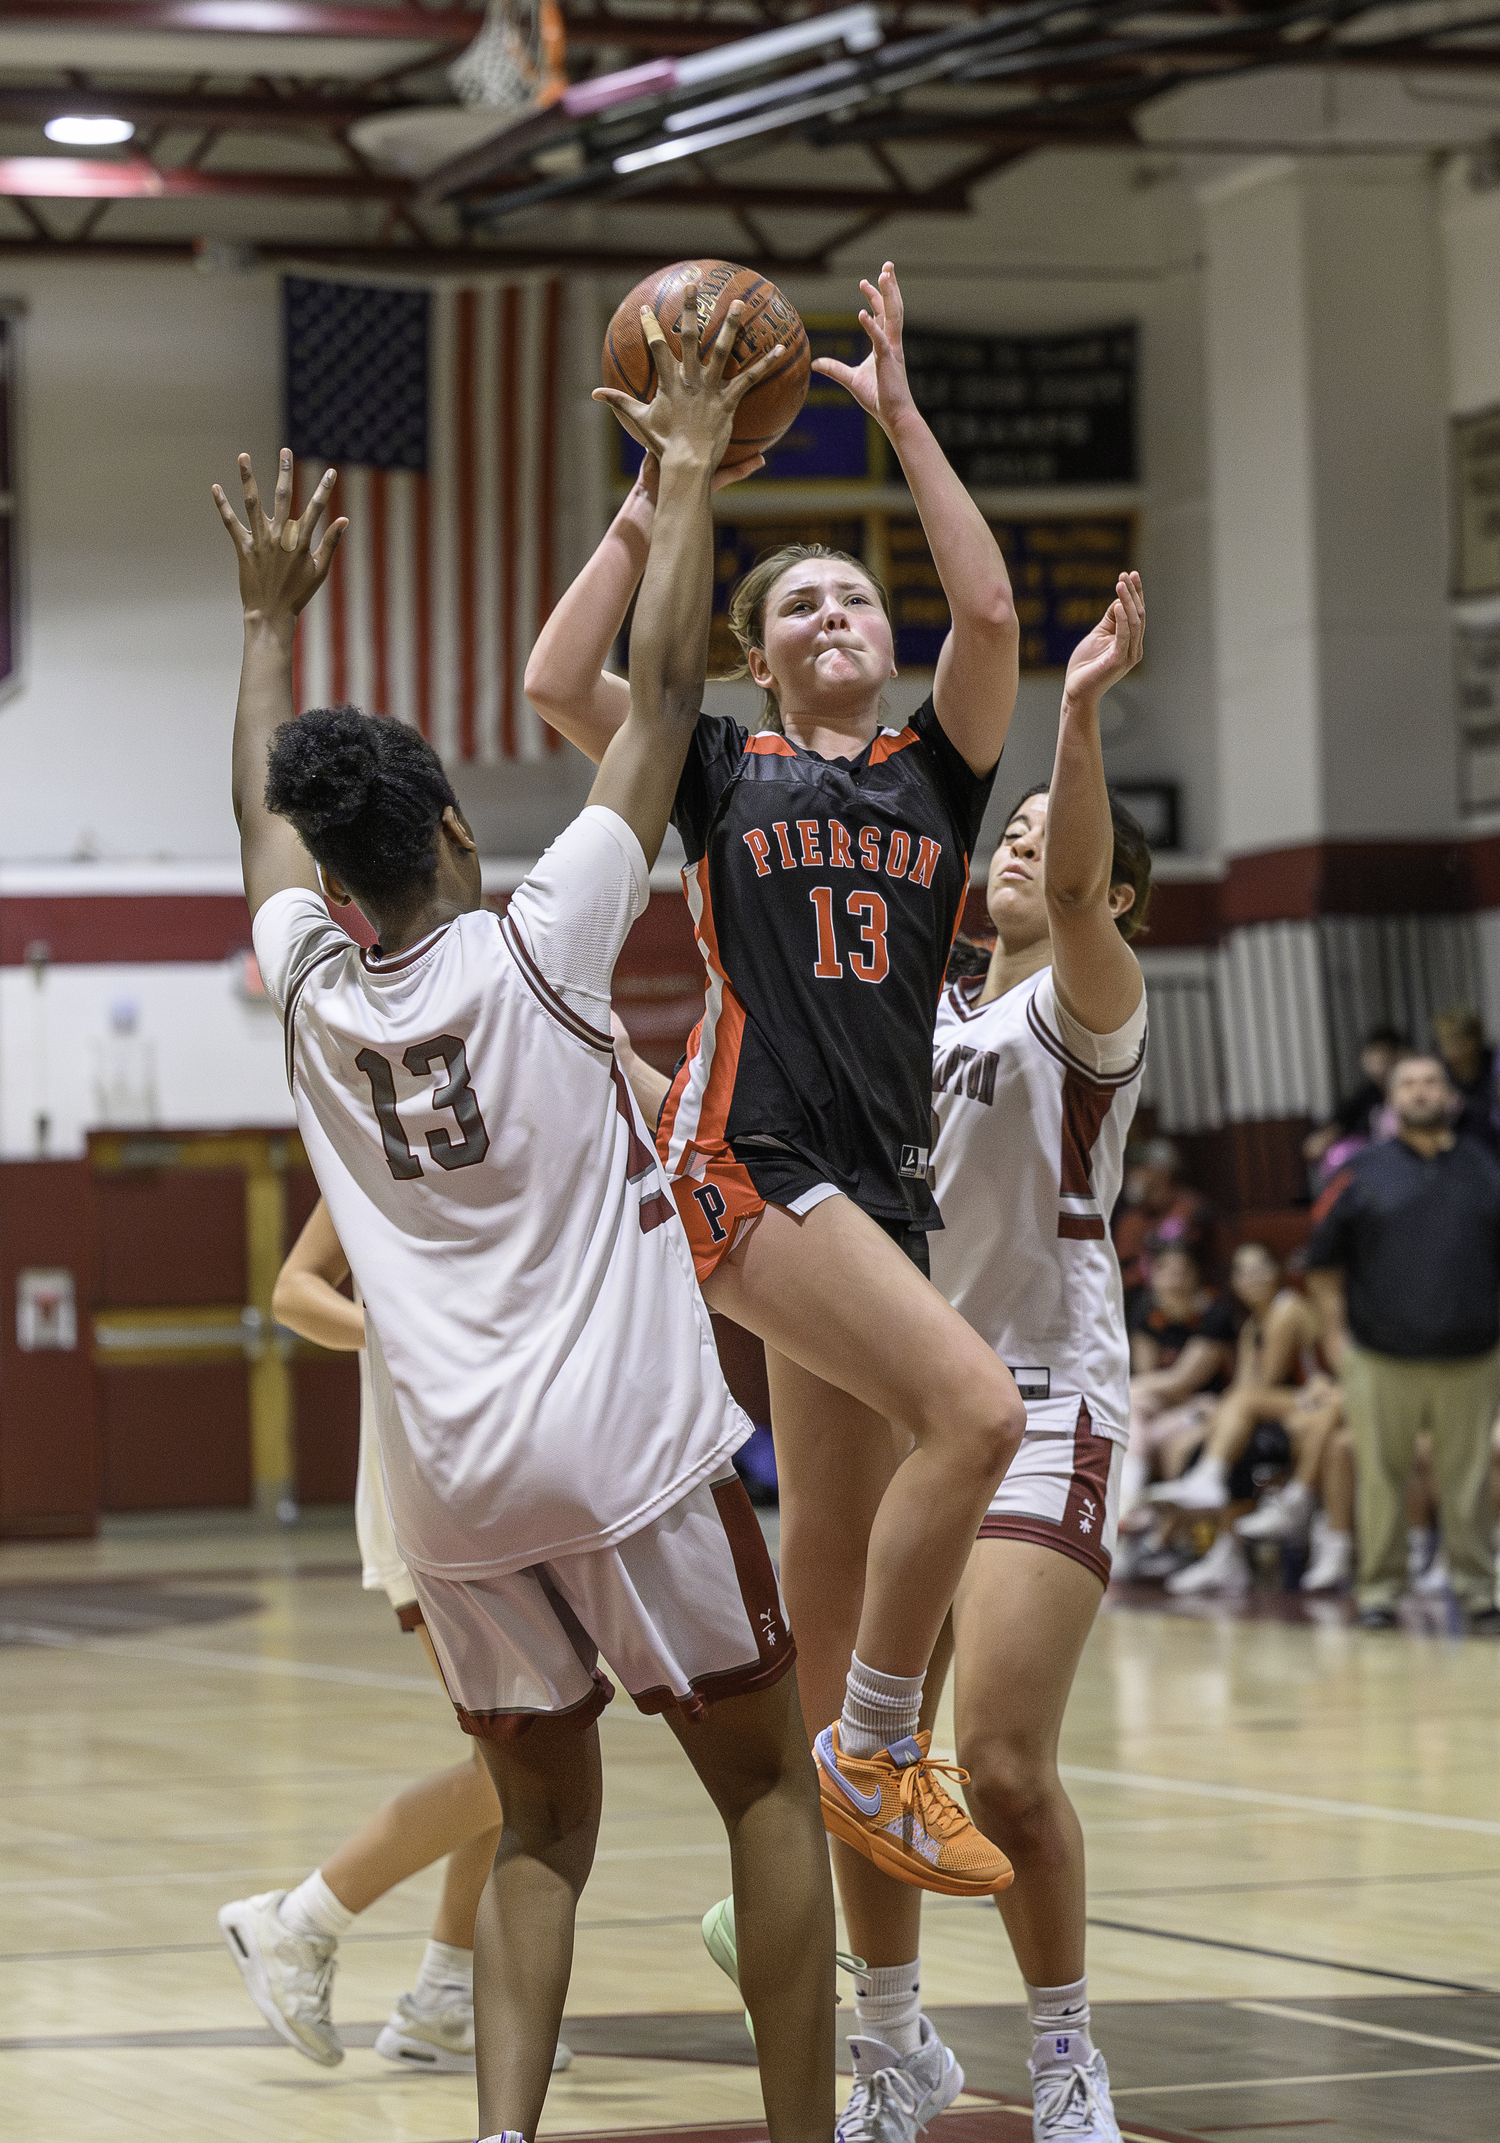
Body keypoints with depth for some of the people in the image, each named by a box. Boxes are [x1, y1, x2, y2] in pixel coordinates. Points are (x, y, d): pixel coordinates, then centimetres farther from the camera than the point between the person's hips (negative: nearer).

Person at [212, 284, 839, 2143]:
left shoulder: (311, 990, 6)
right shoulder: (535, 945, -5)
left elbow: (264, 809, 26)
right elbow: (661, 694, 1)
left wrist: (273, 617, 37)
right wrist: (688, 478, 9)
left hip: (451, 1482, 5)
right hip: (628, 1448, -4)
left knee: (540, 1825, 14)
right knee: (766, 1782, 7)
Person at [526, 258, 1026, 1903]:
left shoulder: (934, 768, 15)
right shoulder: (720, 767, 8)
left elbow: (990, 613, -2)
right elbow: (555, 683, -6)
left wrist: (901, 421, -2)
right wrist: (657, 496, -4)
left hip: (878, 1178, 5)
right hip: (747, 1157, -5)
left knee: (835, 1533, 12)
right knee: (973, 1410, -23)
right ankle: (874, 1752, -13)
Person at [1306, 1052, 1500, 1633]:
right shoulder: (1362, 1175, 5)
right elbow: (1323, 1261, 8)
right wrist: (1335, 1333, 1)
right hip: (1383, 1360, -1)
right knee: (1381, 1476, 1)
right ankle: (1379, 1590, 8)